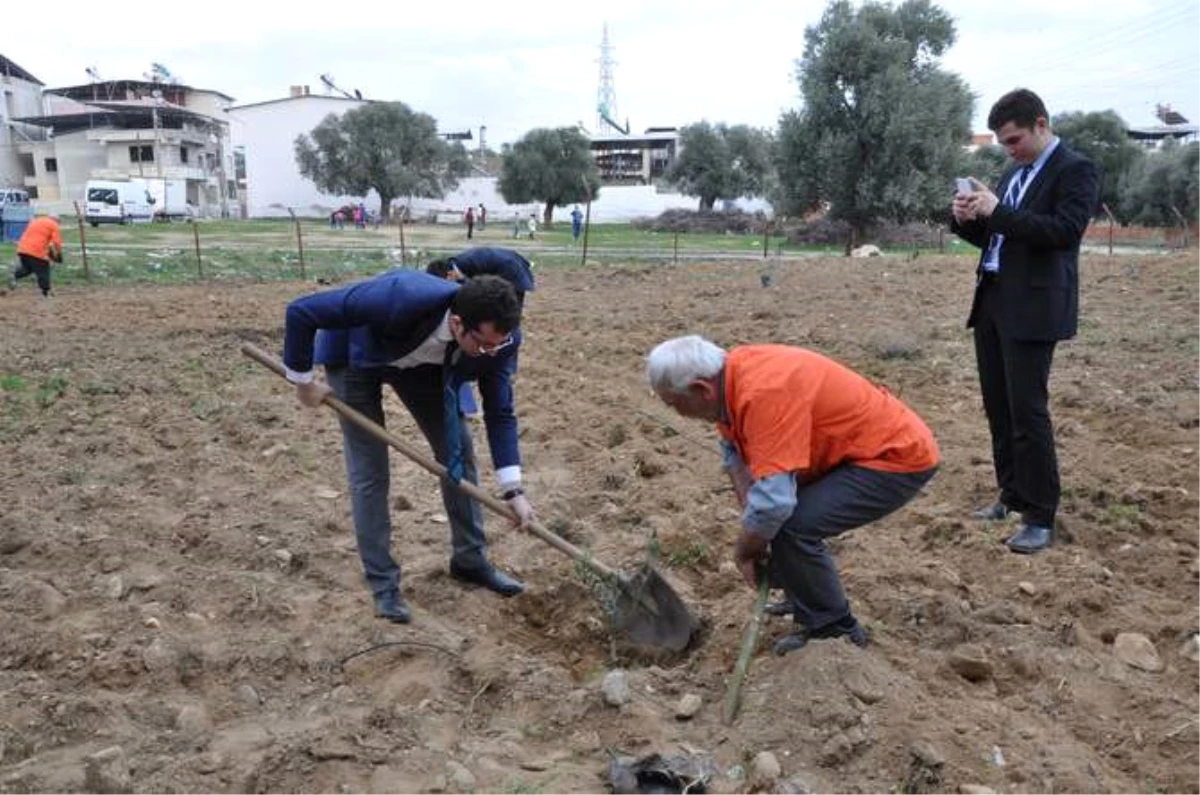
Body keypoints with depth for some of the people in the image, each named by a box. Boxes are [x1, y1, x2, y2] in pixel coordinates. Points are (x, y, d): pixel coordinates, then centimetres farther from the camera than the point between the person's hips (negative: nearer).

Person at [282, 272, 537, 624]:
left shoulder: (499, 337, -30)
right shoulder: (401, 299, -46)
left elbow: (499, 411, -18)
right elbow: (301, 311, -36)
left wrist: (513, 489, -24)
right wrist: (303, 381, -22)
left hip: (423, 362, 4)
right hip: (355, 359, -4)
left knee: (458, 452, 2)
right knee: (369, 471, -7)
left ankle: (470, 559, 19)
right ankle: (382, 583, 8)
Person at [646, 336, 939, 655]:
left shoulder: (764, 395, -32)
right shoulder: (730, 373, -5)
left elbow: (772, 503, -34)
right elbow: (735, 451, 8)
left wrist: (744, 550, -15)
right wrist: (751, 531, -3)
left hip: (898, 455, -10)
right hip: (878, 441, 10)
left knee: (793, 526, -21)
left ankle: (834, 629, -1)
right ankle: (804, 599, 29)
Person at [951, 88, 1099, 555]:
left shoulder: (1075, 170, -5)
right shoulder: (1014, 174, 19)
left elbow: (1065, 230, -19)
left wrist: (998, 211, -20)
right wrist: (967, 218, 1)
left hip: (1032, 309, -8)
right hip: (992, 302, 8)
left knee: (1027, 411, -8)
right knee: (998, 408, 11)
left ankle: (1041, 518, 0)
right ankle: (1013, 496, 24)